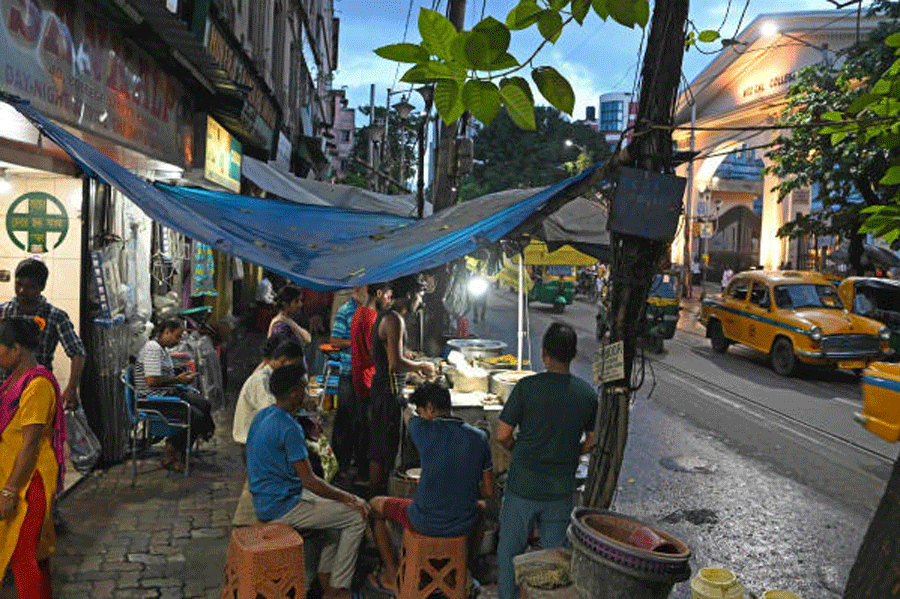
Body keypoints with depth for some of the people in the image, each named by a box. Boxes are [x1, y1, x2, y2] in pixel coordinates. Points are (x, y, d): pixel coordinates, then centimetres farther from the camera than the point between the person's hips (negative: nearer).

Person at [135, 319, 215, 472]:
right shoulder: (152, 349, -17)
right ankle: (170, 457, -4)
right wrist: (177, 380, -16)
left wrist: (181, 378, 8)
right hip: (152, 401, -11)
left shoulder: (162, 349, 17)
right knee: (196, 417, -20)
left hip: (167, 394, 11)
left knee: (204, 405, -2)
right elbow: (151, 381, -25)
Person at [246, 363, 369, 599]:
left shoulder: (262, 416, 6)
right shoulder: (289, 428, -24)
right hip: (283, 507, -10)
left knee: (340, 507, 21)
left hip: (266, 500, 10)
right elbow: (309, 481, -22)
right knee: (357, 516, -5)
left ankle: (325, 577, 22)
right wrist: (347, 498, -11)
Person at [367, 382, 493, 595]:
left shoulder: (425, 429, -14)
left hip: (426, 523, -3)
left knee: (375, 505, 23)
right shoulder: (479, 437, -5)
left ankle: (392, 577, 29)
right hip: (465, 525, 4)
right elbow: (488, 491, 1)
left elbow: (407, 414, 11)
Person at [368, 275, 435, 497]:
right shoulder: (394, 320, -19)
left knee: (379, 445, 17)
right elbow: (396, 362, -25)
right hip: (389, 390, -10)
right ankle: (376, 497, 8)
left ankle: (374, 493, 28)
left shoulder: (386, 317, 14)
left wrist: (415, 368, 18)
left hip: (383, 387, 10)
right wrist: (421, 365, -10)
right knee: (384, 448, -1)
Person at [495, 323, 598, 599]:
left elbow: (502, 435, -10)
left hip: (523, 485, -3)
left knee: (510, 551, 15)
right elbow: (591, 442, 6)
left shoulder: (527, 387, -15)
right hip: (561, 490, 3)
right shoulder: (588, 393, -4)